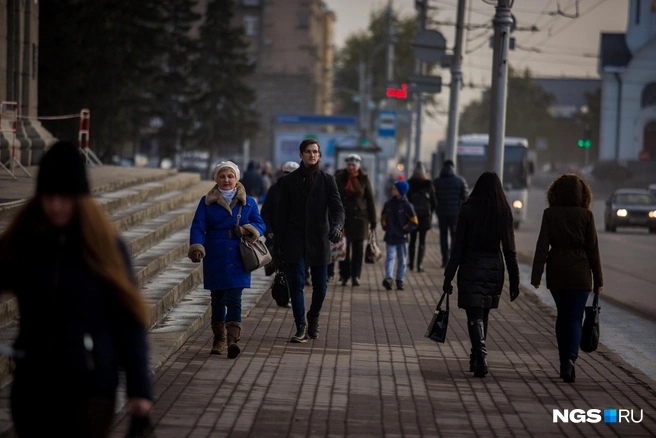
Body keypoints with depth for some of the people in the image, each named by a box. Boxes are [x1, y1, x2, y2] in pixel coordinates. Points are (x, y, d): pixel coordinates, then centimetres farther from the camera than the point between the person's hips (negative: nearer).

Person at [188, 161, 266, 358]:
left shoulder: (248, 202, 6)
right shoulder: (207, 202, 4)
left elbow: (260, 224, 8)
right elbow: (198, 227, -4)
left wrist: (250, 230, -16)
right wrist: (196, 246, -22)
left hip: (238, 260, -1)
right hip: (215, 259, 1)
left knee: (234, 298, -12)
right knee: (217, 299, 9)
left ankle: (233, 339, -18)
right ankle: (219, 339, 21)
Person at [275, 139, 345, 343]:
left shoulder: (327, 180, 4)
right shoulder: (289, 181, 5)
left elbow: (337, 208, -5)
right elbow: (282, 214, 6)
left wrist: (337, 226, -26)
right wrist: (278, 242, 2)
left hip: (319, 240, 0)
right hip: (295, 240, 0)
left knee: (320, 285, 6)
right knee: (296, 283, -7)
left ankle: (313, 318, 31)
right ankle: (301, 327, -1)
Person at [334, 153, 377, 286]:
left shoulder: (364, 179, 3)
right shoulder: (339, 178, 2)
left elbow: (370, 199, 4)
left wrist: (373, 220, 1)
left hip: (359, 217, 0)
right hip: (343, 217, 0)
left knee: (358, 248, -1)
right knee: (344, 247, 1)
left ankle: (355, 276, 3)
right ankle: (344, 275, 10)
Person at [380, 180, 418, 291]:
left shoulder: (406, 205, -5)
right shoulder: (388, 204, 6)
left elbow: (414, 222, -3)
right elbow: (383, 218, 21)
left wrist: (404, 230, -9)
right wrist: (385, 227, 7)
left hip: (402, 237, -1)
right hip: (390, 237, 2)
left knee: (402, 260, 6)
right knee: (390, 257, -11)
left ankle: (400, 281, 13)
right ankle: (388, 278, -23)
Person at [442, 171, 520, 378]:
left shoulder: (468, 210, -7)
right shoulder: (504, 213, 0)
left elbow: (458, 246, -7)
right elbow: (509, 250, 2)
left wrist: (449, 276, -3)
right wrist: (514, 281, 7)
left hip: (471, 268, -3)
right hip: (494, 268, 3)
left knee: (474, 316, -5)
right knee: (483, 315, 17)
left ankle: (481, 357, -23)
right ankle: (476, 358, 26)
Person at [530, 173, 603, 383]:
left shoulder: (550, 214, -2)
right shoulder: (586, 215, -5)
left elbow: (542, 246, -6)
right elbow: (593, 249, -2)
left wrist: (536, 275, -4)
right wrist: (598, 279, 4)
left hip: (556, 273, 2)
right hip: (580, 273, -2)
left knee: (562, 315, 17)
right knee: (575, 318, 2)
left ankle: (564, 363, 19)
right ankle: (570, 358, -20)